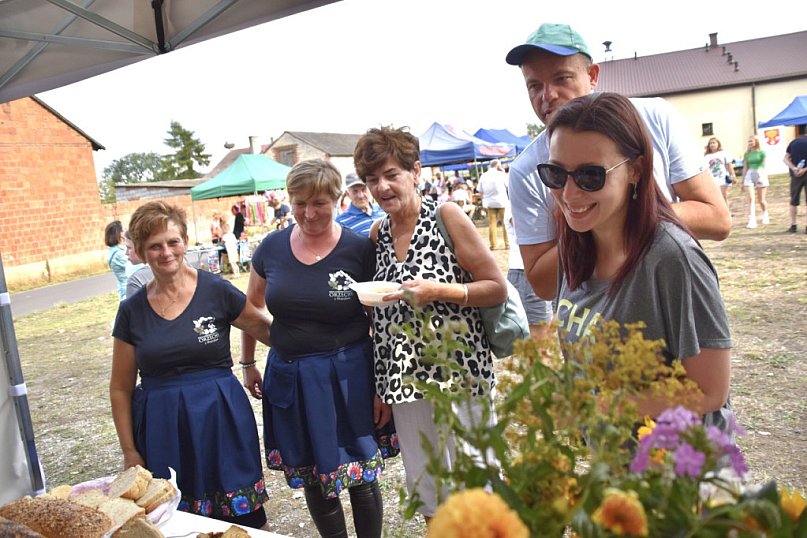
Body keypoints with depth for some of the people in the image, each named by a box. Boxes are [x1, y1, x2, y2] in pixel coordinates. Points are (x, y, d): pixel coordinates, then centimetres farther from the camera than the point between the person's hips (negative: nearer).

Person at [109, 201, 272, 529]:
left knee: (240, 517, 4)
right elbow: (121, 388, 7)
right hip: (161, 430, 2)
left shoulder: (217, 291, -5)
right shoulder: (132, 311, 2)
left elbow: (265, 329, 7)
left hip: (221, 419, -1)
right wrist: (130, 452, 6)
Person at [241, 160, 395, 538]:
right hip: (289, 377, 4)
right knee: (311, 478, 16)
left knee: (361, 477, 7)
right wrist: (249, 363, 15)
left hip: (348, 378, -3)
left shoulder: (359, 249, -9)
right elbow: (250, 308, 15)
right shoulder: (271, 248, 0)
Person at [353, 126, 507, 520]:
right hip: (404, 377, 5)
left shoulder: (446, 216, -7)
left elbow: (497, 289, -8)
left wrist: (437, 290, -19)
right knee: (424, 485, 16)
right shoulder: (378, 233, 8)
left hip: (458, 369, -5)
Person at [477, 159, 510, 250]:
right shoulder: (501, 174, -6)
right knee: (505, 223, 4)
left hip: (489, 202, 3)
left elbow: (480, 191, 4)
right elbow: (509, 186, 2)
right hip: (502, 202, -3)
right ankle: (507, 243, 4)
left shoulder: (483, 176, 4)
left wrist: (484, 201, 15)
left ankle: (493, 244, 4)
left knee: (492, 223, 6)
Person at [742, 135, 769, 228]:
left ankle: (765, 216, 34)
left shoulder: (762, 153, 0)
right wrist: (743, 182, 14)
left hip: (760, 174, -2)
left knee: (761, 199, 5)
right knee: (751, 198, -12)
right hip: (749, 175, 2)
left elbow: (764, 166, -9)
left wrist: (761, 177, -24)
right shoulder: (747, 154, 11)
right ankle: (752, 221, -17)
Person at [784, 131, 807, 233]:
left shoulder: (793, 142, 9)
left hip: (796, 174, 3)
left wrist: (794, 168, -8)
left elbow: (786, 158, 2)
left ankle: (793, 225, 10)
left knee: (794, 200, 11)